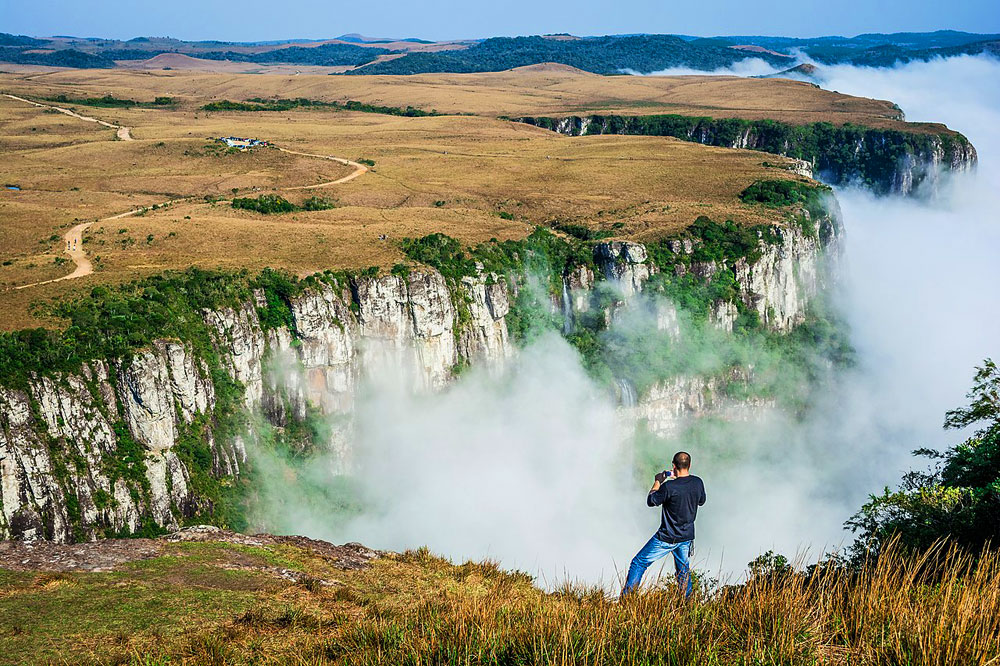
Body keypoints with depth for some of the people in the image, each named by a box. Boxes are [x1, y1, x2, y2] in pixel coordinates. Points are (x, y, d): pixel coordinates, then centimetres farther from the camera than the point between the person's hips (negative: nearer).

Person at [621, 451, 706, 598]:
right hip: (687, 537, 6)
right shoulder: (698, 482, -6)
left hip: (667, 539, -6)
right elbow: (701, 501, 15)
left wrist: (657, 482, 6)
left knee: (638, 563, 4)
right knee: (683, 570, 24)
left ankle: (625, 599, 3)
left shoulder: (669, 486, -23)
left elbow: (650, 501, -8)